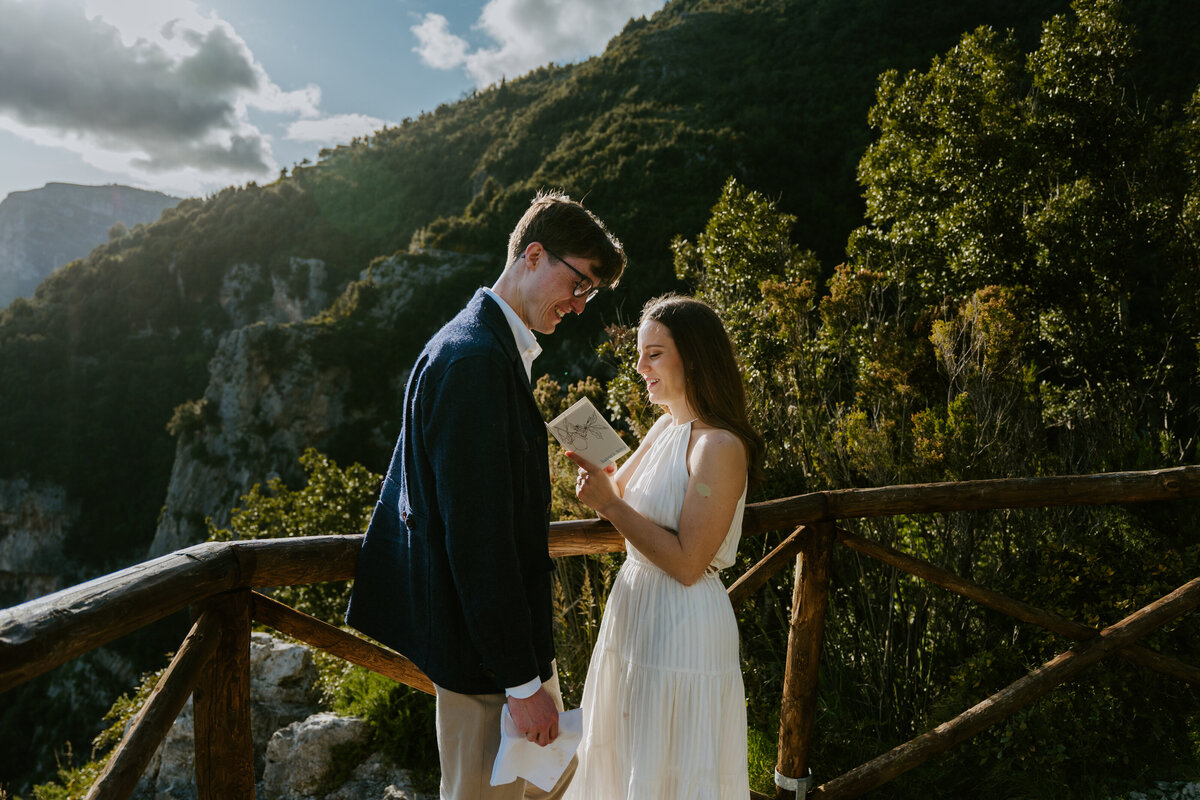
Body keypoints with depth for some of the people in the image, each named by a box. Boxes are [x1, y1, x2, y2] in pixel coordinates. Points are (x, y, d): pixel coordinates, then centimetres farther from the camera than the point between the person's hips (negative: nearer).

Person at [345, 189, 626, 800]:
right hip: (487, 646, -10)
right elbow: (476, 534, -26)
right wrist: (521, 679, -21)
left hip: (511, 629, 10)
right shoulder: (474, 359, -23)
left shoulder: (493, 349, 10)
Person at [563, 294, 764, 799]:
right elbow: (619, 494, 13)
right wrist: (591, 461, -5)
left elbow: (687, 563, -23)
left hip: (683, 625, -8)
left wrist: (611, 506, -21)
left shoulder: (720, 447, -20)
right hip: (634, 606, 9)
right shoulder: (666, 427, 6)